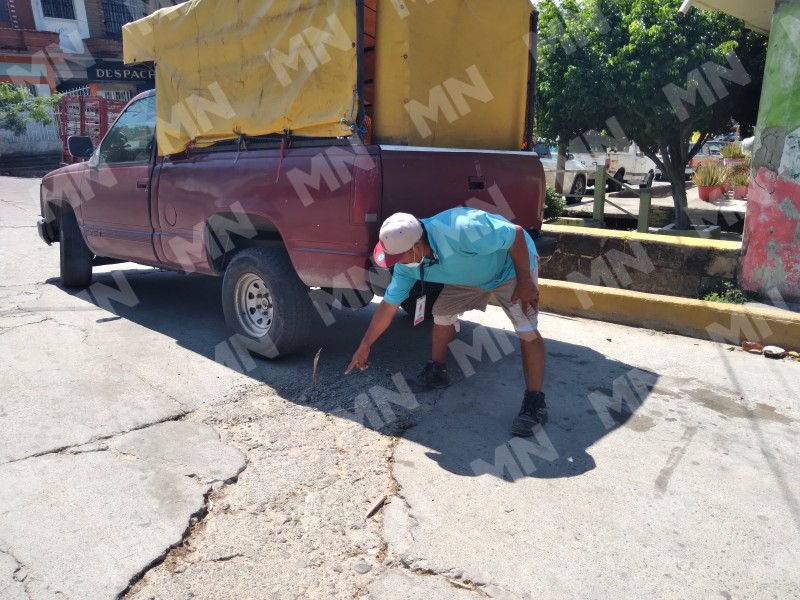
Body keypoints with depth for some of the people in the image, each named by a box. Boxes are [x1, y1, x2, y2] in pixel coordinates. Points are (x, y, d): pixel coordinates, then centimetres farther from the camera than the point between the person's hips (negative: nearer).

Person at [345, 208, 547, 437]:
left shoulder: (462, 230, -43)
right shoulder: (407, 265, -19)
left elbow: (517, 234, -32)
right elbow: (388, 305, -9)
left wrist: (525, 282, -25)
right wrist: (364, 347, -5)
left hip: (512, 267, -6)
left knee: (528, 332, -14)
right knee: (441, 312, 2)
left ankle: (534, 402, -6)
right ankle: (437, 371, 22)